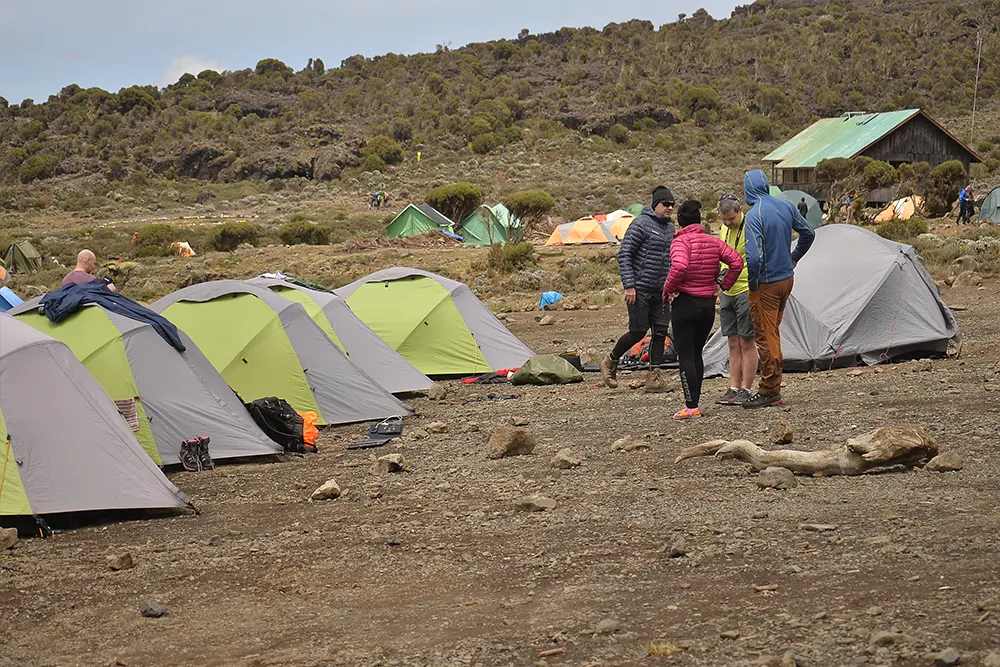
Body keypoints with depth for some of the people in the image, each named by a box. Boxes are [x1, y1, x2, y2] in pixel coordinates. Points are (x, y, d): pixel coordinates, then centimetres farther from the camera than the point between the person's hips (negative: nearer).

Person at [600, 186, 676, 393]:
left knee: (660, 331, 1)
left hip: (661, 291, 7)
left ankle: (653, 377, 6)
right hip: (640, 290, -7)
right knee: (638, 331, -5)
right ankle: (610, 362, 17)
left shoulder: (670, 227, 12)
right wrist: (629, 285, -18)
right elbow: (624, 255, -13)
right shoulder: (641, 224, -11)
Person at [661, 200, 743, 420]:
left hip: (685, 303, -6)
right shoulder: (713, 242, 6)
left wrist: (668, 290, -15)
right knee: (696, 353, 17)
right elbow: (737, 262, 1)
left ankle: (691, 407, -7)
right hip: (709, 304, 6)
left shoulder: (680, 242, -12)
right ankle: (694, 403, 20)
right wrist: (723, 285, 10)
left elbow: (679, 267, -29)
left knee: (685, 355, -2)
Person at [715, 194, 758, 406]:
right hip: (728, 292, 8)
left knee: (746, 342, -3)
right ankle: (733, 389, 12)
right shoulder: (724, 229, 12)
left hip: (746, 292, -8)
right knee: (733, 344, 9)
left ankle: (745, 391, 1)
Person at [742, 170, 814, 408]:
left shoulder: (753, 217, -21)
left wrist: (751, 284, -12)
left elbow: (754, 257, -27)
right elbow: (808, 233, 14)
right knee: (773, 332, 18)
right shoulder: (786, 207, 2)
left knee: (765, 337, 0)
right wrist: (793, 259, 26)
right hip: (786, 279, 8)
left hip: (766, 284, -8)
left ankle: (769, 392, 3)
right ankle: (773, 386, 24)